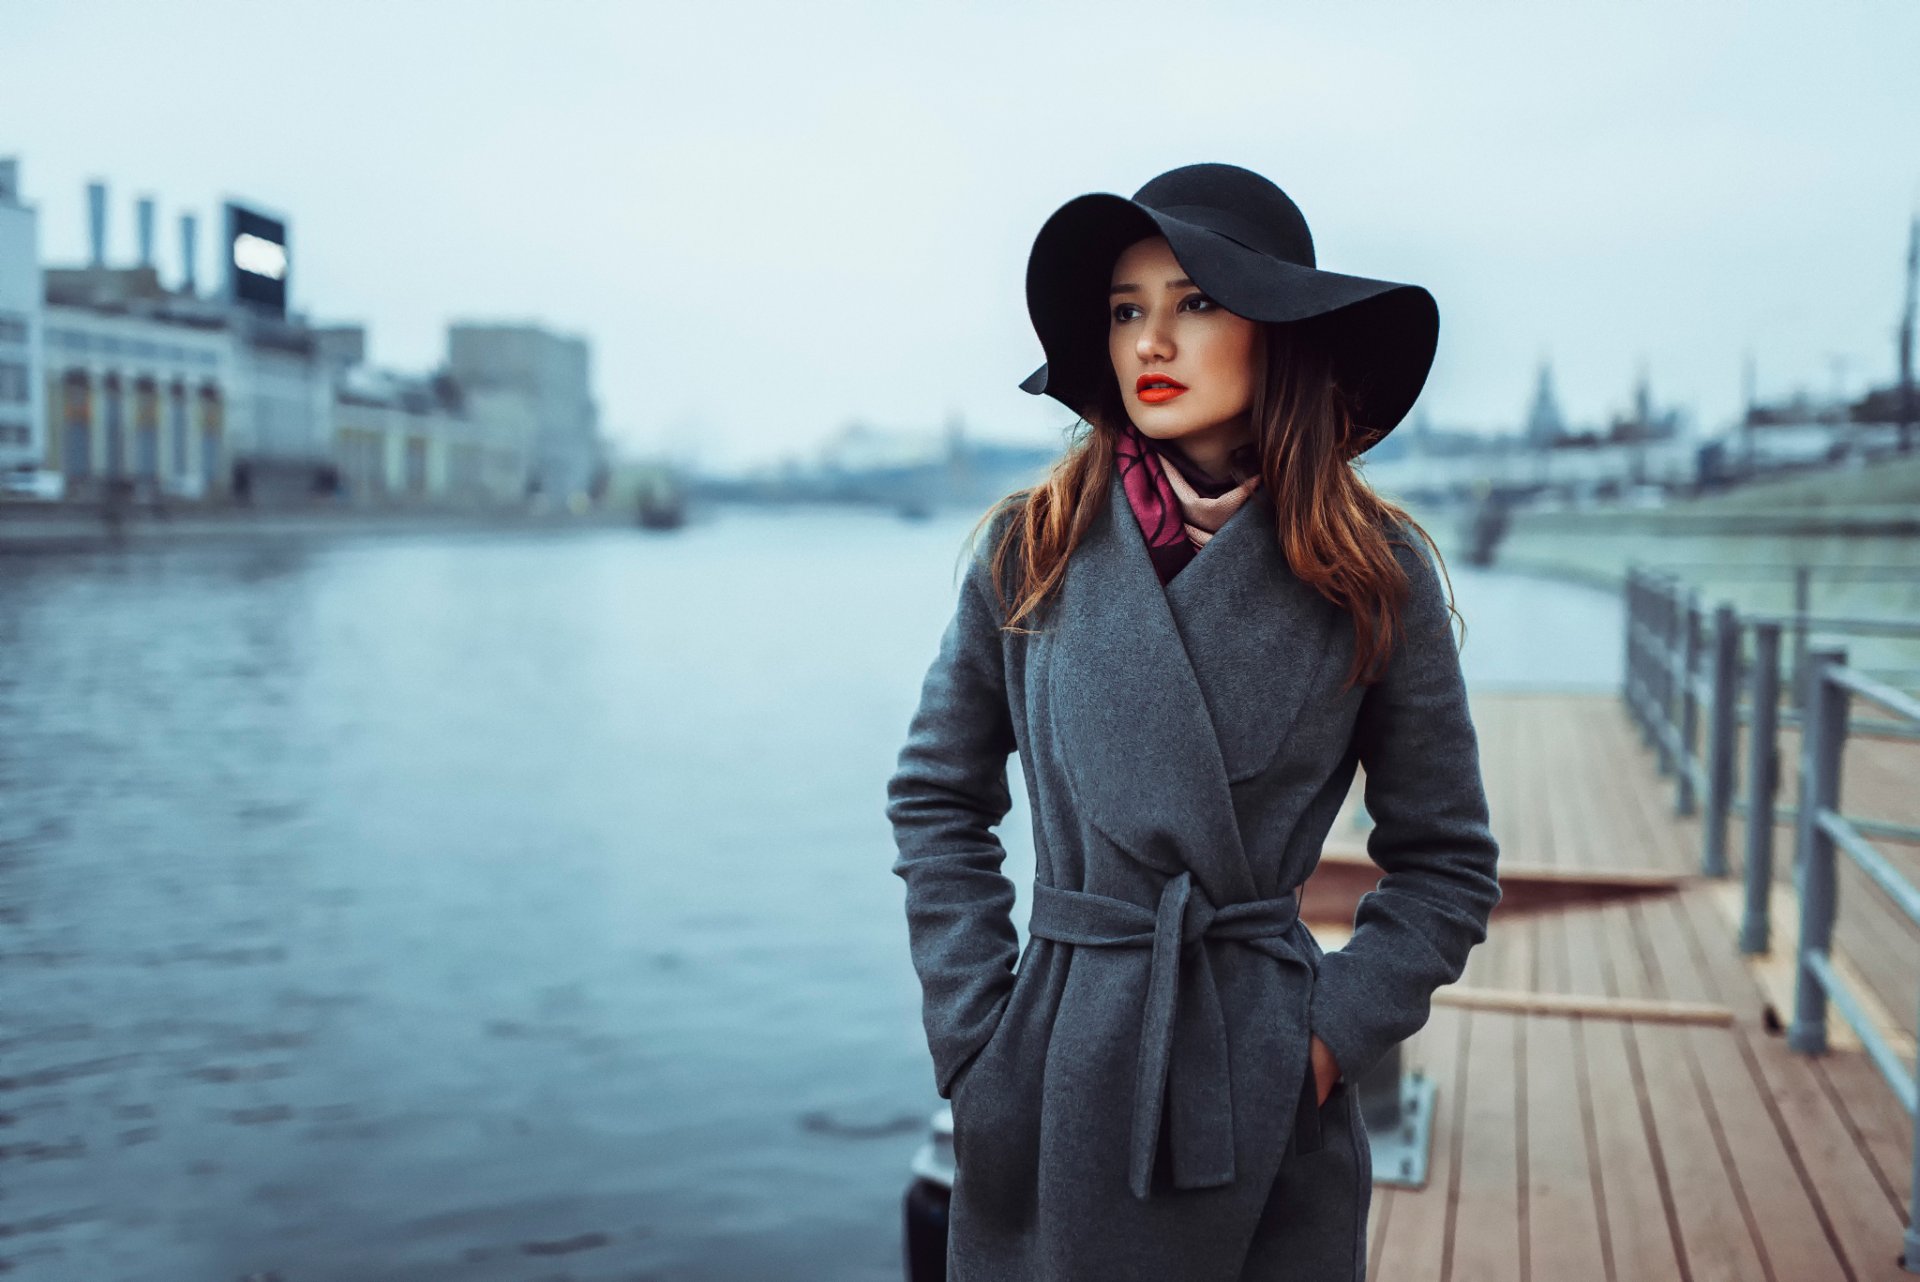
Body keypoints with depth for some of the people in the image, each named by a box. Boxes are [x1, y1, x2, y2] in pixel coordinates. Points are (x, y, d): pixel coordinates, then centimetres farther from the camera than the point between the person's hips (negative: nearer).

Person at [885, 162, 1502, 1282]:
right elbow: (938, 800, 6)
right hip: (1055, 1088, 1)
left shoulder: (1376, 573, -5)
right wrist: (976, 1032, -1)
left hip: (1266, 1106, 0)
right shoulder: (1032, 546, -3)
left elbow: (1447, 862, 4)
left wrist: (1334, 1034, -6)